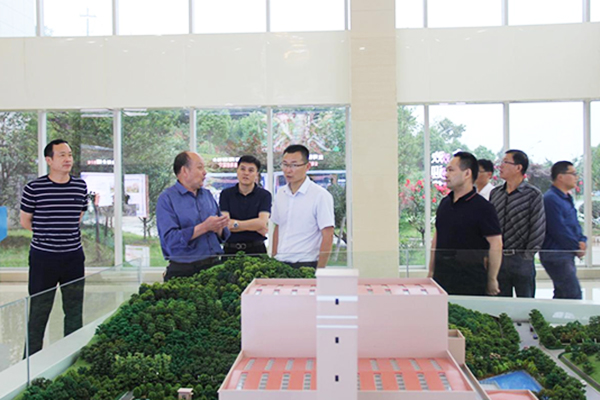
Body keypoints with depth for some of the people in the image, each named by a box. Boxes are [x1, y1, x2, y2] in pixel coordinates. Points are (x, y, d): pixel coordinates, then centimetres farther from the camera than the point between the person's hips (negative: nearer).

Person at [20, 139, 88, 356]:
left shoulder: (80, 186, 3)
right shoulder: (34, 188, -7)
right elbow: (25, 221, 5)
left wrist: (65, 233, 12)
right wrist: (47, 234, 8)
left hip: (73, 257, 3)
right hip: (42, 257, -3)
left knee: (74, 310, 12)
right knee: (39, 311, 6)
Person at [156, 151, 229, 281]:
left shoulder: (207, 195, 14)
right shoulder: (167, 198, -5)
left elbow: (222, 235, 14)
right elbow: (170, 239, -18)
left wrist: (219, 228, -9)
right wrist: (204, 227, -19)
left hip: (214, 265, 5)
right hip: (183, 270, -5)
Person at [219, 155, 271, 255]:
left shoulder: (264, 195, 3)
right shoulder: (226, 194, 6)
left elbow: (263, 222, -10)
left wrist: (235, 223, -8)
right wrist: (254, 226, -9)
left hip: (256, 250, -1)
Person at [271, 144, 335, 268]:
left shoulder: (320, 195, -8)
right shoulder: (280, 194, 11)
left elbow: (327, 237, -10)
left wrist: (319, 272, -13)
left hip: (306, 264, -5)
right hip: (280, 263, 5)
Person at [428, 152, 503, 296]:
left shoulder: (482, 207, -10)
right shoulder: (444, 203, 11)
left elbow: (496, 245, -10)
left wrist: (492, 280, -7)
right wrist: (431, 272, 15)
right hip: (442, 277, 6)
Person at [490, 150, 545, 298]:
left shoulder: (533, 194, -7)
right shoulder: (495, 193, 8)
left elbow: (538, 229, -8)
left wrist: (527, 255, -10)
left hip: (521, 260, -4)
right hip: (497, 259, 4)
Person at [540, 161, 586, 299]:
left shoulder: (567, 198, 17)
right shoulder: (551, 199, -16)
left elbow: (575, 224, 21)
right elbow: (559, 230, -20)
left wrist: (581, 241, 3)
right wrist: (577, 248, -10)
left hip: (567, 254, 10)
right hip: (555, 255, -10)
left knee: (562, 295, 14)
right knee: (574, 294, -11)